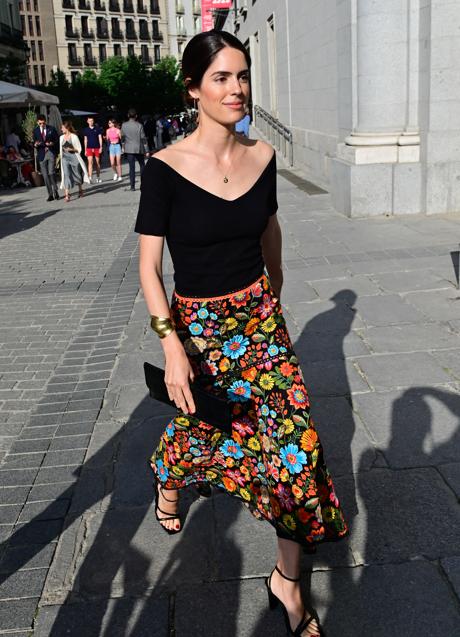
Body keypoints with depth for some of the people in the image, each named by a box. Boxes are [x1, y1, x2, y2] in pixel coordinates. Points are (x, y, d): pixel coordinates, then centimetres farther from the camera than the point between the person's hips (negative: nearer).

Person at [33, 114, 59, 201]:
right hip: (41, 154, 2)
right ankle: (50, 194, 7)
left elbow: (57, 140, 6)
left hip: (51, 153, -2)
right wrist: (35, 144, -11)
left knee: (51, 173, -13)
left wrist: (52, 143, -14)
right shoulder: (35, 130, 9)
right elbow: (34, 143, 12)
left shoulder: (52, 129, 4)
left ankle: (55, 191, 3)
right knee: (45, 175, 1)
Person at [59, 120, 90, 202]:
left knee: (77, 174, 9)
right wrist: (61, 157, 18)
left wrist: (71, 149, -18)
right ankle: (67, 194, -15)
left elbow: (79, 148, -4)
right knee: (66, 175, -9)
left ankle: (80, 190, 32)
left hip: (74, 157, -3)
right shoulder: (61, 137, 9)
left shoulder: (74, 136, -5)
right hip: (65, 158, 3)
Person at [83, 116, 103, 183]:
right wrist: (85, 149, 8)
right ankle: (90, 178, -17)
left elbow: (100, 138, 5)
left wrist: (101, 147, -5)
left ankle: (98, 177, 18)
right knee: (90, 162, -11)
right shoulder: (86, 130, 8)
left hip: (97, 148, 0)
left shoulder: (97, 129, 4)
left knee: (97, 163, 7)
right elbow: (85, 140, 11)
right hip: (89, 148, 0)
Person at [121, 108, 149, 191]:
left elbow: (122, 137, 7)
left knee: (131, 167, 2)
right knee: (142, 165, 15)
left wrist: (124, 144, 26)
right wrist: (147, 150, -2)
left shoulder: (124, 125, -3)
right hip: (139, 149, -1)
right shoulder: (139, 125, -9)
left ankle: (132, 186, 0)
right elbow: (143, 138, -7)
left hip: (129, 149, 1)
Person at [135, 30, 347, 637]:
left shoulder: (262, 156, -2)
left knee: (294, 436, -2)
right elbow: (149, 266, -13)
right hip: (197, 326, -3)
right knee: (198, 426, 18)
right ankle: (167, 479, 58)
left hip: (259, 316, 3)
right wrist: (172, 345, -22)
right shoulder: (166, 168, -14)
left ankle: (287, 581, 17)